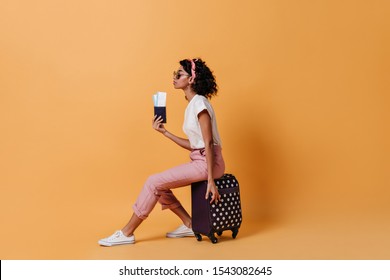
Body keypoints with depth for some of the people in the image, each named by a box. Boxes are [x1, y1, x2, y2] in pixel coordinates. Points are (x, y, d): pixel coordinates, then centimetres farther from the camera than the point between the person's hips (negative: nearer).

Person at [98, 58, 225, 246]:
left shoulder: (199, 103, -14)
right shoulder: (192, 104, 14)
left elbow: (208, 143, -20)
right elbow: (192, 144, 13)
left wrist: (210, 181, -23)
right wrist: (165, 132, 9)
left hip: (208, 162, -9)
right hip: (198, 160, 9)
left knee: (154, 182, -12)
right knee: (159, 184, 7)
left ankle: (127, 234, -1)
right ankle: (189, 225, 14)